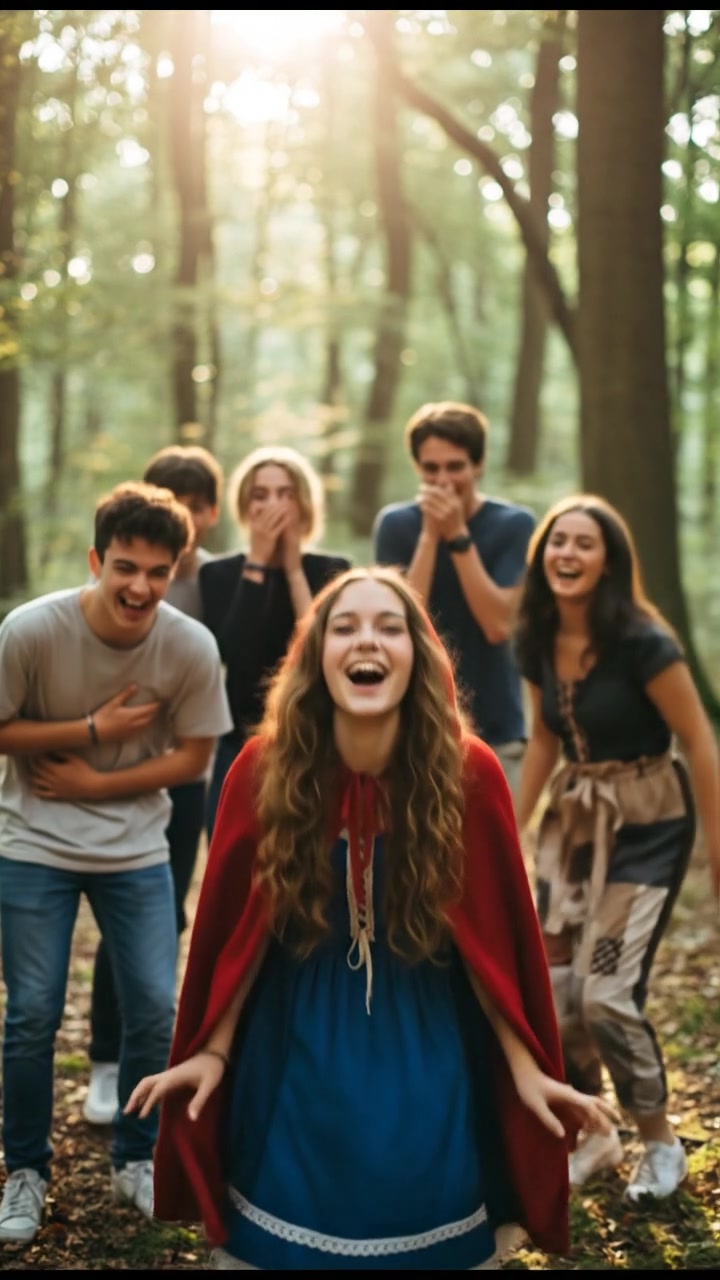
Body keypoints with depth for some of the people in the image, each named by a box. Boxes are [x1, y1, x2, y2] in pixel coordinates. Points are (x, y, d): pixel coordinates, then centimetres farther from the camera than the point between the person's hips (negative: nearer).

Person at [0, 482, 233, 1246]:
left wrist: (96, 785, -13)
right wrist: (93, 731, -19)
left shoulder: (192, 648, -15)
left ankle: (133, 1162, 22)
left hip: (136, 850, 2)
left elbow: (191, 757, -4)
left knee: (156, 1011, 1)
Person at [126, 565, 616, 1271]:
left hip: (425, 1072, 0)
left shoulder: (470, 774, -14)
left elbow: (497, 941, -8)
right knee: (282, 1243, 12)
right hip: (294, 1068, 0)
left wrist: (528, 1070, -8)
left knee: (423, 1239, 13)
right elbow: (236, 934, -3)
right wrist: (212, 1052, -4)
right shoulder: (263, 769, -12)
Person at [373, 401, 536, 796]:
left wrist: (458, 535, -18)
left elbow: (498, 625, -15)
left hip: (494, 733, -1)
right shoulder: (396, 523, 0)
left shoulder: (513, 524, -4)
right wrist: (430, 534, -17)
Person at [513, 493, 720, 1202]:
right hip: (573, 818, 6)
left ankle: (661, 1143, 13)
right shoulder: (539, 642, -1)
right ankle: (593, 1136, 24)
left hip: (646, 826, -6)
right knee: (552, 990, 2)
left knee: (607, 993, -11)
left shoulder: (641, 642, -21)